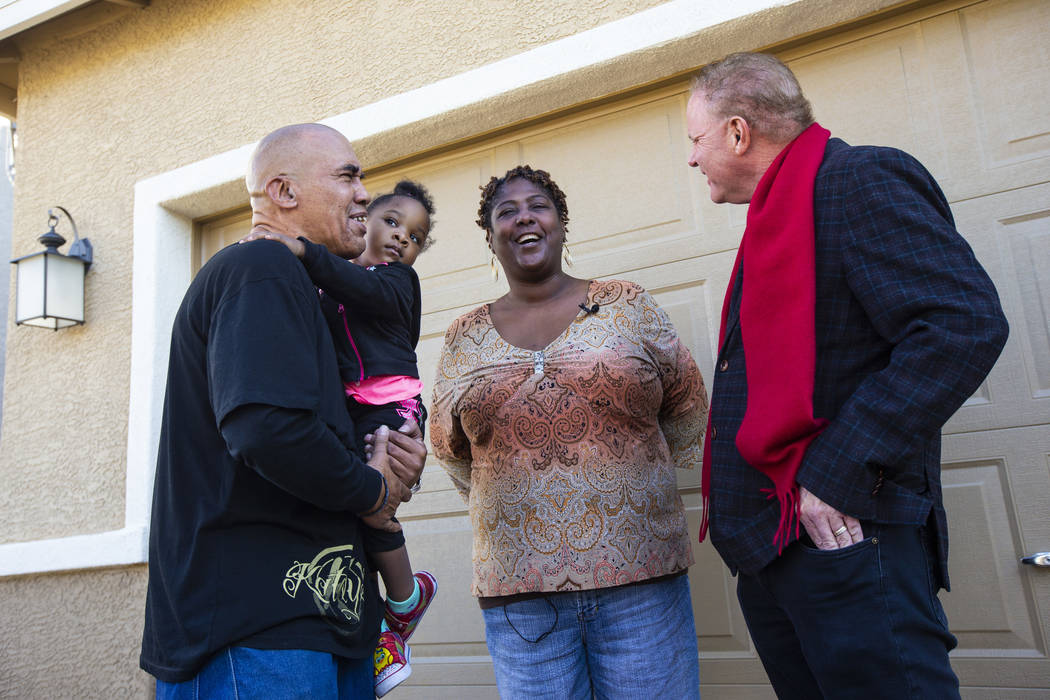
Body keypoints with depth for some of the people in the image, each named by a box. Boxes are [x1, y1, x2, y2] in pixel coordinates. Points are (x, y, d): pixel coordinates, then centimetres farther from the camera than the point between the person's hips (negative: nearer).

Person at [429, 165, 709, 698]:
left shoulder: (627, 305, 4)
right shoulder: (464, 338, 8)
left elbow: (687, 405, 11)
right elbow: (448, 446, 19)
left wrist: (639, 479, 10)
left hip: (642, 576, 0)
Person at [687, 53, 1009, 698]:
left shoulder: (859, 181, -8)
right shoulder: (780, 215, 22)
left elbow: (966, 324, -21)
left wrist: (837, 471, -23)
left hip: (842, 540, -10)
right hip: (769, 550, 10)